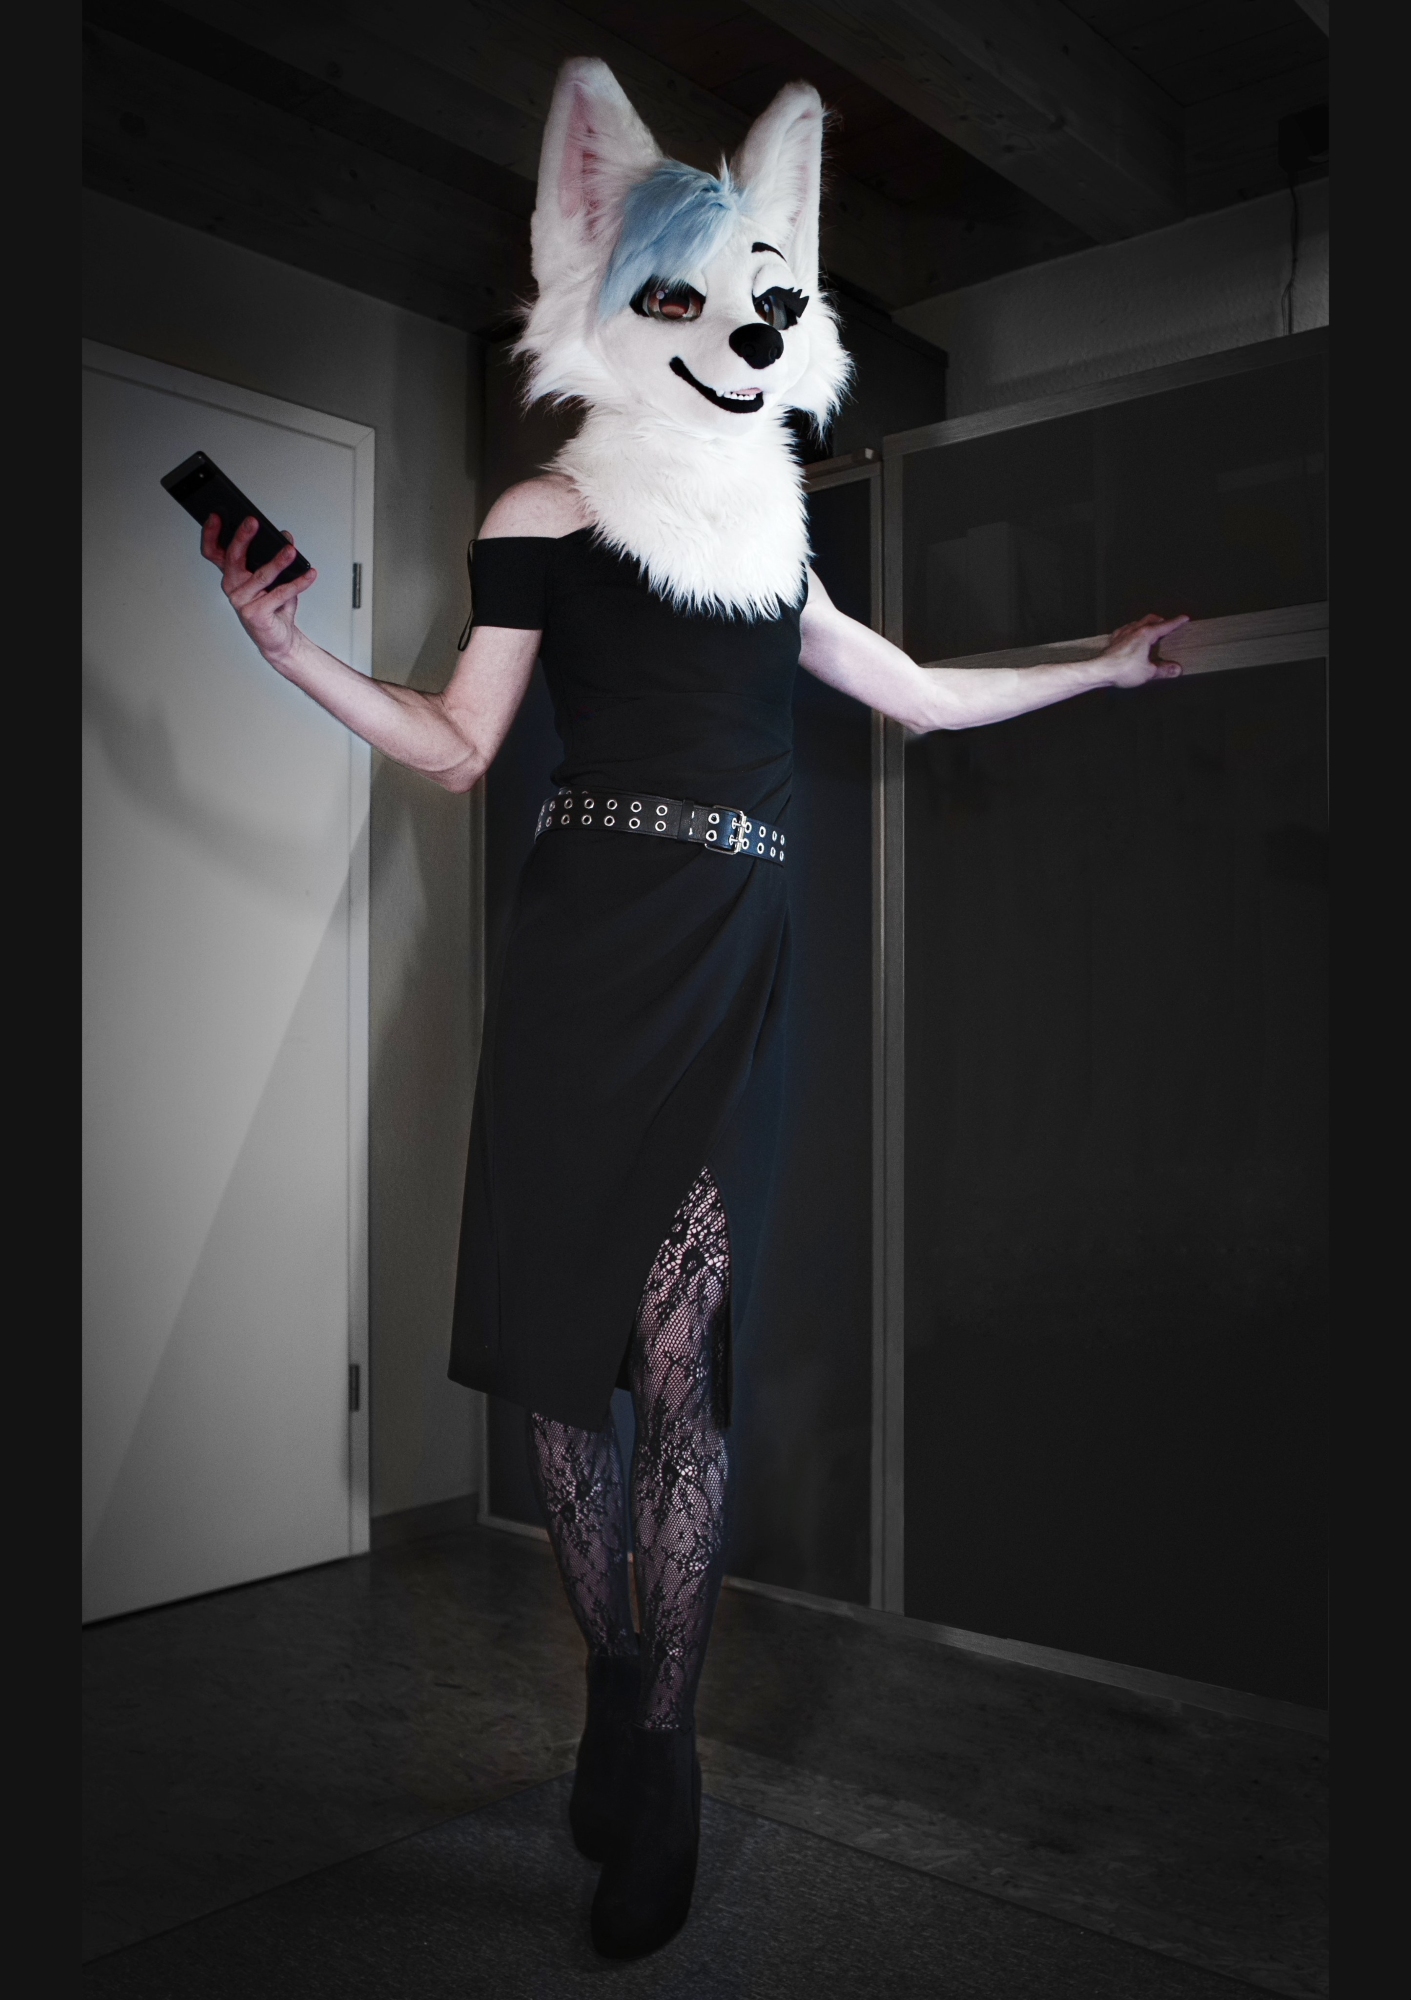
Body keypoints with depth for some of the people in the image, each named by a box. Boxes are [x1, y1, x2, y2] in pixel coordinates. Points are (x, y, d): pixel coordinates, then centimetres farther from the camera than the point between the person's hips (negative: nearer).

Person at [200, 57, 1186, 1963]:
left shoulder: (768, 546, 20)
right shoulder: (545, 515, 9)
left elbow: (923, 695, 30)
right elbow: (456, 746, 6)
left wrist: (1103, 664, 37)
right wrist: (293, 650, -7)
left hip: (732, 966, 2)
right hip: (581, 949, -2)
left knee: (677, 1354, -8)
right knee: (558, 1348, 0)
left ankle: (656, 1759, 5)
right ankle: (616, 1691, 21)